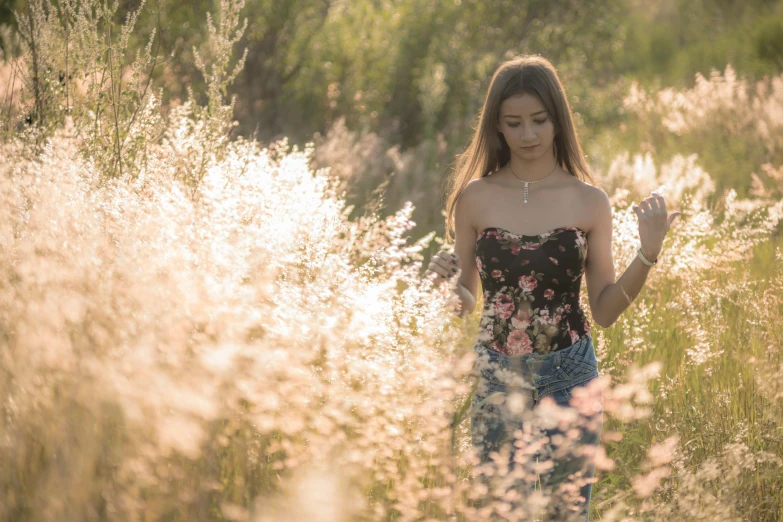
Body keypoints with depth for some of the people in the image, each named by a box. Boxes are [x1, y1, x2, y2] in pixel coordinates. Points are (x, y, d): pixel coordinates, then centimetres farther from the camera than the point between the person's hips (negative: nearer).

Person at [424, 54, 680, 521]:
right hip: (497, 378, 1)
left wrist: (649, 253, -12)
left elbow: (605, 311, 0)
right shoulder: (475, 198, -1)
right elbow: (467, 303, 7)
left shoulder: (589, 202, -2)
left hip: (569, 377, -1)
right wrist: (447, 277, -14)